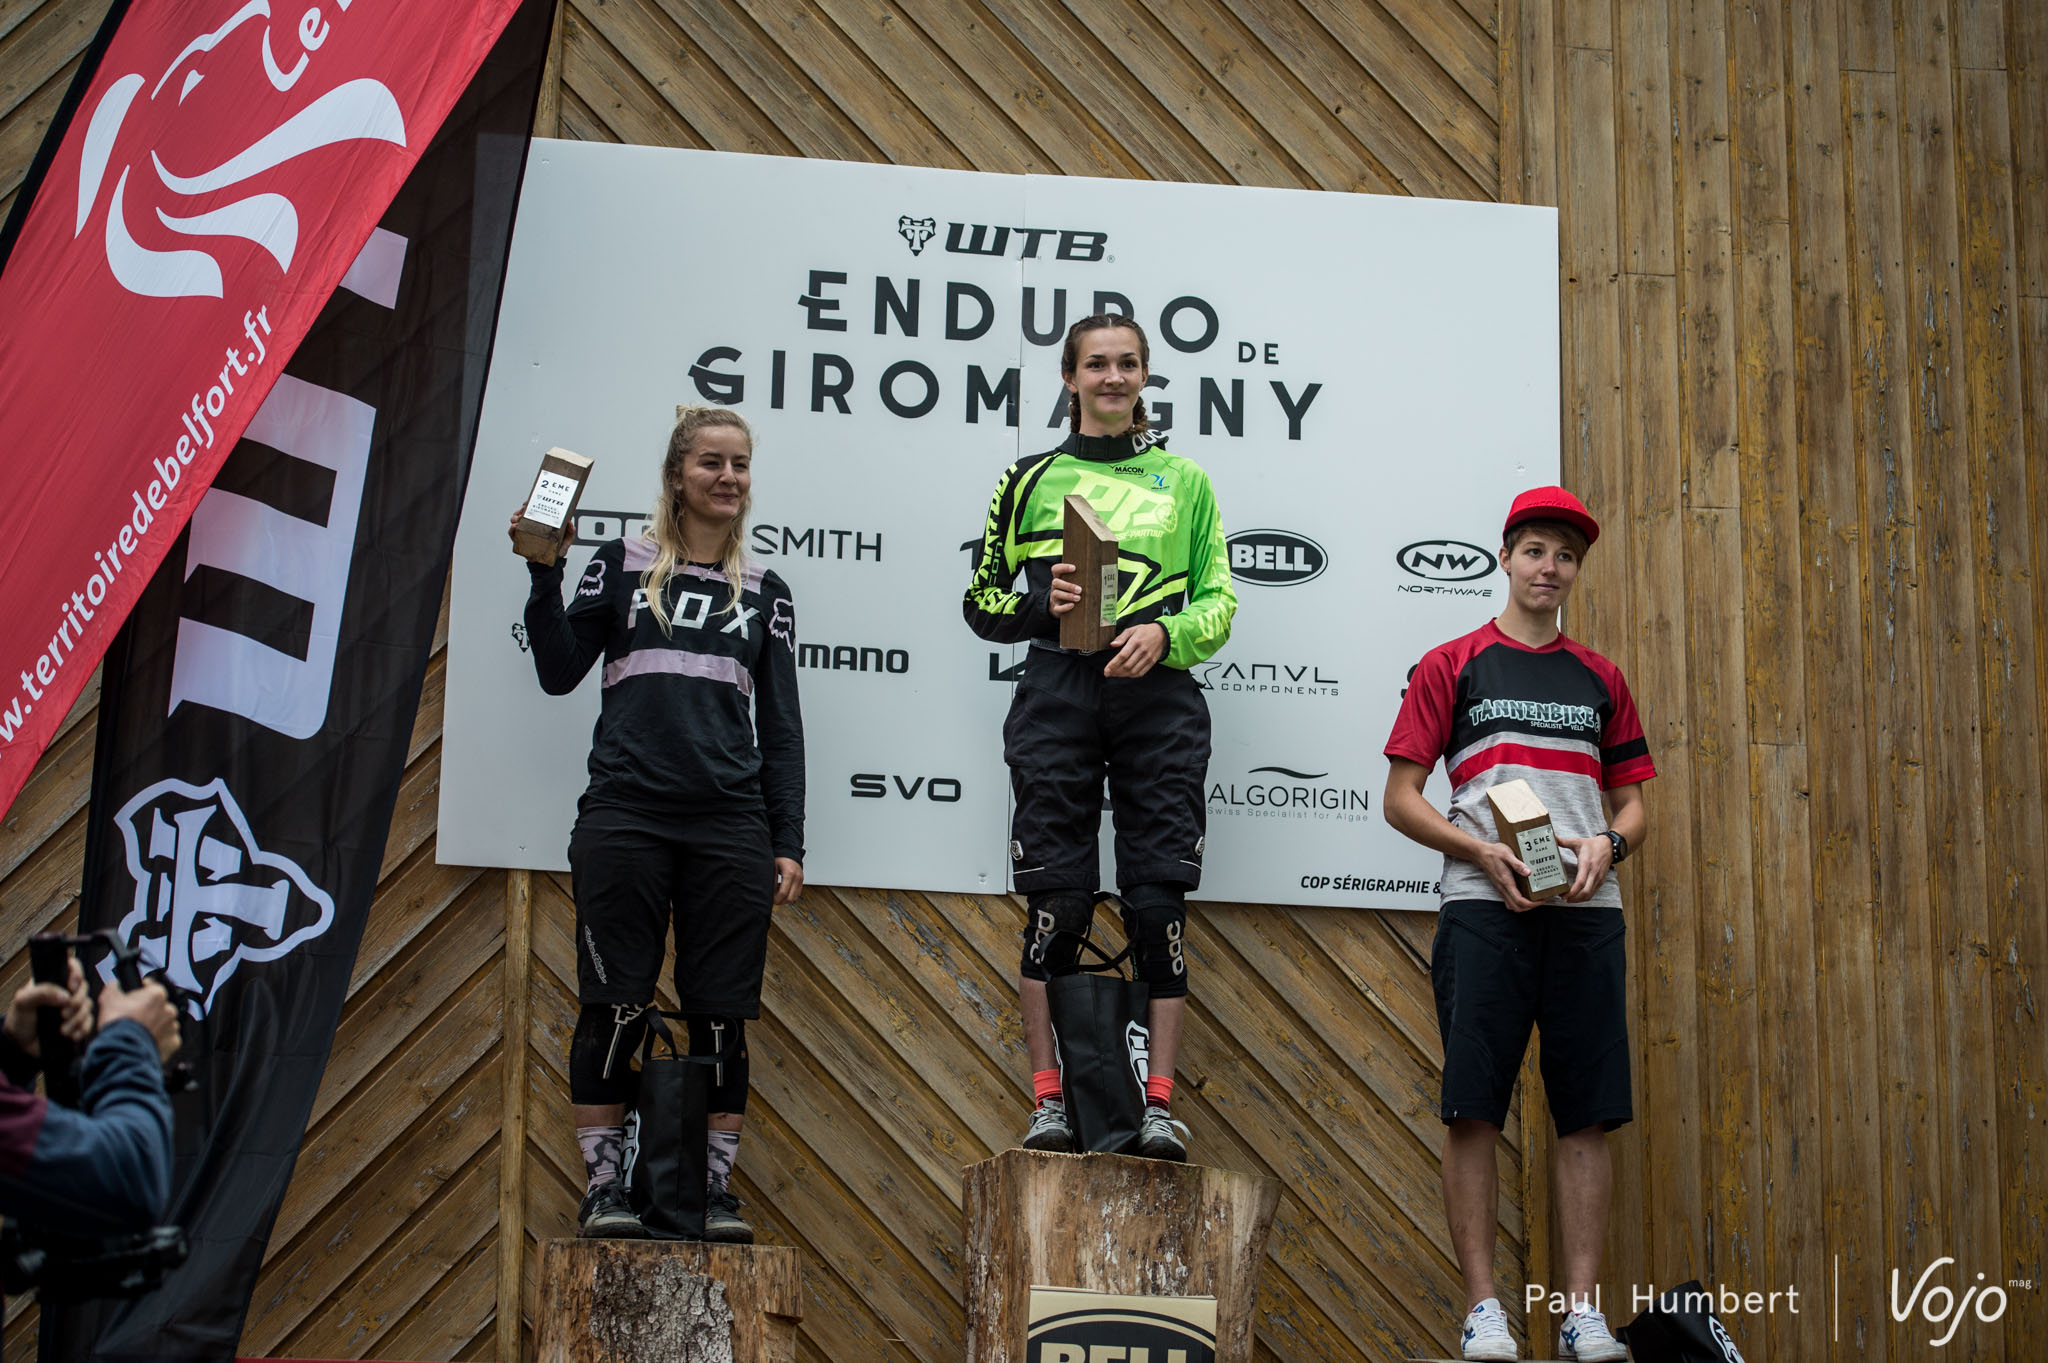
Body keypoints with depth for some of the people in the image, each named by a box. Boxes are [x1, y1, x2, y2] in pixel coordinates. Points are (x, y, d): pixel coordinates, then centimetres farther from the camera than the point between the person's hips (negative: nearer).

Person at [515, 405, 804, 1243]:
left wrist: (788, 844, 7)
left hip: (729, 826, 2)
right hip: (624, 818, -2)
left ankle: (716, 1187, 10)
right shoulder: (621, 568, 10)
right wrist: (544, 577, -8)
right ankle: (603, 1185, 6)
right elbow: (558, 672, 3)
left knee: (723, 1014, 1)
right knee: (615, 1008, -3)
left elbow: (781, 727, 13)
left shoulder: (763, 592, 15)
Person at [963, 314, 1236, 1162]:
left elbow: (1218, 602, 11)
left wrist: (1163, 631, -9)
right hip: (1059, 691, 0)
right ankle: (1049, 1100, 2)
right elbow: (981, 600, 14)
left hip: (1157, 700, 0)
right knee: (1055, 901, -4)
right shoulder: (1033, 479, 14)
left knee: (1158, 898, -5)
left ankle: (1160, 1102, -2)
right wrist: (1040, 605, -7)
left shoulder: (1184, 483, 16)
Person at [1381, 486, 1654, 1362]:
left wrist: (1608, 844, -4)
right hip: (1484, 907, -3)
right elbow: (1400, 798, 4)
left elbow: (1633, 802, 19)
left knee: (1588, 1115, -1)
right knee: (1473, 1110, -6)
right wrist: (1483, 852, -10)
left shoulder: (1599, 679, 18)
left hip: (1586, 911, 3)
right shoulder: (1454, 665, 9)